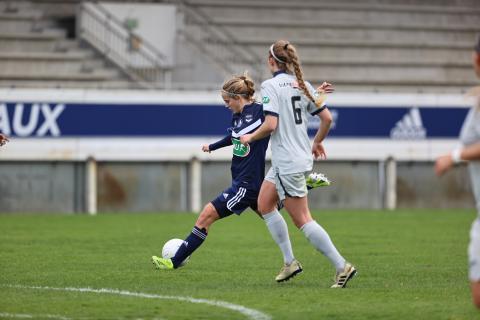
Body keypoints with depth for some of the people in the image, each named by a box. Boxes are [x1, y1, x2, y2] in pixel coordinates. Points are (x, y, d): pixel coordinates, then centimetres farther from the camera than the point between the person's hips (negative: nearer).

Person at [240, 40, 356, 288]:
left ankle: (342, 266, -6)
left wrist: (250, 137, -5)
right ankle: (290, 262, 18)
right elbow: (327, 118, 8)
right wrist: (317, 142, 25)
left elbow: (270, 125, -23)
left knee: (302, 220, -4)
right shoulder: (301, 84, 8)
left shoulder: (270, 86, -14)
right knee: (264, 204, 19)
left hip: (288, 163, -9)